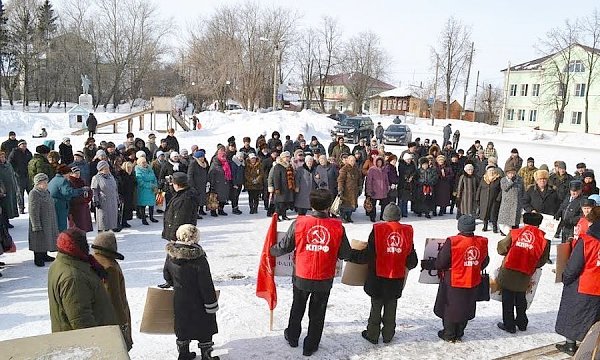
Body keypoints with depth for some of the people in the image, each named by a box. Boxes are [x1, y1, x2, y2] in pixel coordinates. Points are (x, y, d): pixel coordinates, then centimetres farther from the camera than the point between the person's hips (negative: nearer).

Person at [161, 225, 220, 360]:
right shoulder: (198, 258, -25)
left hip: (179, 301, 6)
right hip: (197, 302, -6)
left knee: (183, 326, 23)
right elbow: (206, 284, -21)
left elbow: (167, 274, 12)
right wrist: (212, 304, -11)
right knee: (204, 329, 12)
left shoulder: (171, 255, -7)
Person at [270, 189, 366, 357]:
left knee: (297, 308, 25)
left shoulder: (298, 223, -16)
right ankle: (310, 346, 31)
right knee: (317, 313, 18)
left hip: (301, 278, 1)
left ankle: (292, 337, 45)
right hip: (324, 280, 0)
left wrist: (271, 250, 16)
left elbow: (284, 247, -6)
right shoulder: (337, 227, -14)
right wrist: (363, 255, 14)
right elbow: (345, 254, -6)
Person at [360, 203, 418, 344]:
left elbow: (370, 252, -10)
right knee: (391, 307, 16)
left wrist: (371, 268, 8)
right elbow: (412, 259, 2)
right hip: (398, 277, 3)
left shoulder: (377, 229, -13)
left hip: (378, 275, -2)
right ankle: (388, 334, 26)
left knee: (376, 306, 11)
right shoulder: (407, 231, -4)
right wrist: (407, 265, 22)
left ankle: (372, 334, 19)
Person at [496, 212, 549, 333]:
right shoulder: (543, 238, -4)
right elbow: (542, 260, 1)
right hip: (525, 276, 2)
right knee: (521, 299, 23)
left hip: (508, 273, -2)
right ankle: (522, 323, 34)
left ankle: (509, 325, 17)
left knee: (508, 300, 10)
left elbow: (501, 249, -3)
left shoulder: (514, 233, -8)